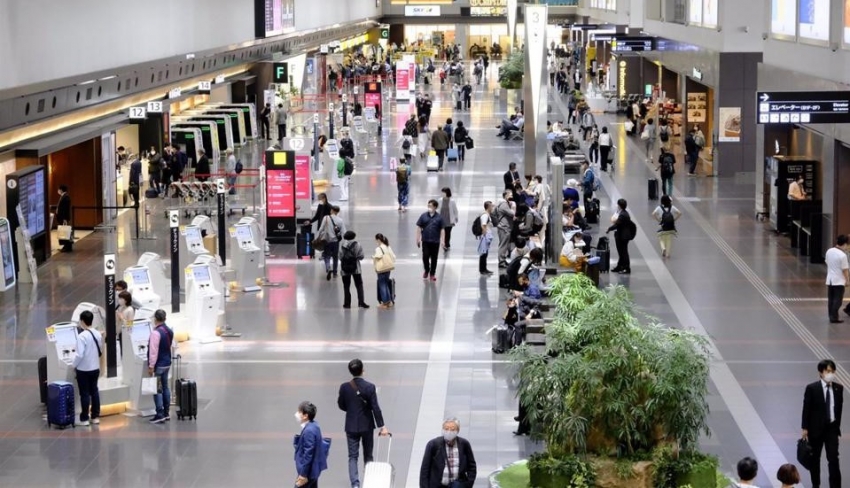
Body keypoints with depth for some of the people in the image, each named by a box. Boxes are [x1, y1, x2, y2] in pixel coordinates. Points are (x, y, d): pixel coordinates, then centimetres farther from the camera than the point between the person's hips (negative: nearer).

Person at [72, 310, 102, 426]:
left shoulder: (82, 336, -21)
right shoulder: (98, 334, 1)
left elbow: (79, 355, -23)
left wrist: (74, 365, -7)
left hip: (83, 369, -6)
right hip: (95, 368, 6)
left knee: (85, 394, 1)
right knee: (94, 391, 14)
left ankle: (84, 419, 8)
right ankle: (95, 417, 18)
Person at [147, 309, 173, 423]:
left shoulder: (156, 332, -21)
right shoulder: (170, 331, 6)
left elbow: (153, 351, -22)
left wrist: (151, 366, -19)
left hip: (158, 365, -8)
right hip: (167, 363, 8)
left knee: (157, 389, -4)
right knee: (165, 387, 15)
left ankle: (160, 415, -6)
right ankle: (166, 413, 20)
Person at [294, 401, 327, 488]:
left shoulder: (309, 431, -25)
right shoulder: (314, 426, 6)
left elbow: (308, 454, -25)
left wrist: (303, 474, -20)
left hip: (309, 470, -10)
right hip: (313, 469, 10)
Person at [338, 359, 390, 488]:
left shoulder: (344, 387, -9)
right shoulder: (370, 387, -14)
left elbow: (341, 406, 3)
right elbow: (375, 408, -14)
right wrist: (382, 426, -9)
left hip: (351, 427, 1)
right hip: (367, 426, -1)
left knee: (353, 457, 5)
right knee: (368, 456, 14)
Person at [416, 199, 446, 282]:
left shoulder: (439, 218, -1)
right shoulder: (423, 216, 0)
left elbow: (442, 229, 1)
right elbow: (419, 228, 4)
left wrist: (442, 240, -4)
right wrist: (418, 239, 1)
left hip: (435, 241, 0)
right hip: (425, 241, 0)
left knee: (434, 258, 6)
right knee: (425, 256, -2)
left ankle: (432, 274, 18)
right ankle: (426, 271, 23)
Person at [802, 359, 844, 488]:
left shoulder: (838, 388, -1)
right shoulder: (811, 388, -10)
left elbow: (839, 407, 6)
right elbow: (806, 409, -8)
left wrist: (837, 424, 6)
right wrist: (805, 428, -8)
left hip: (832, 428, 2)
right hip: (816, 428, -2)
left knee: (833, 458, -5)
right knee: (814, 458, 11)